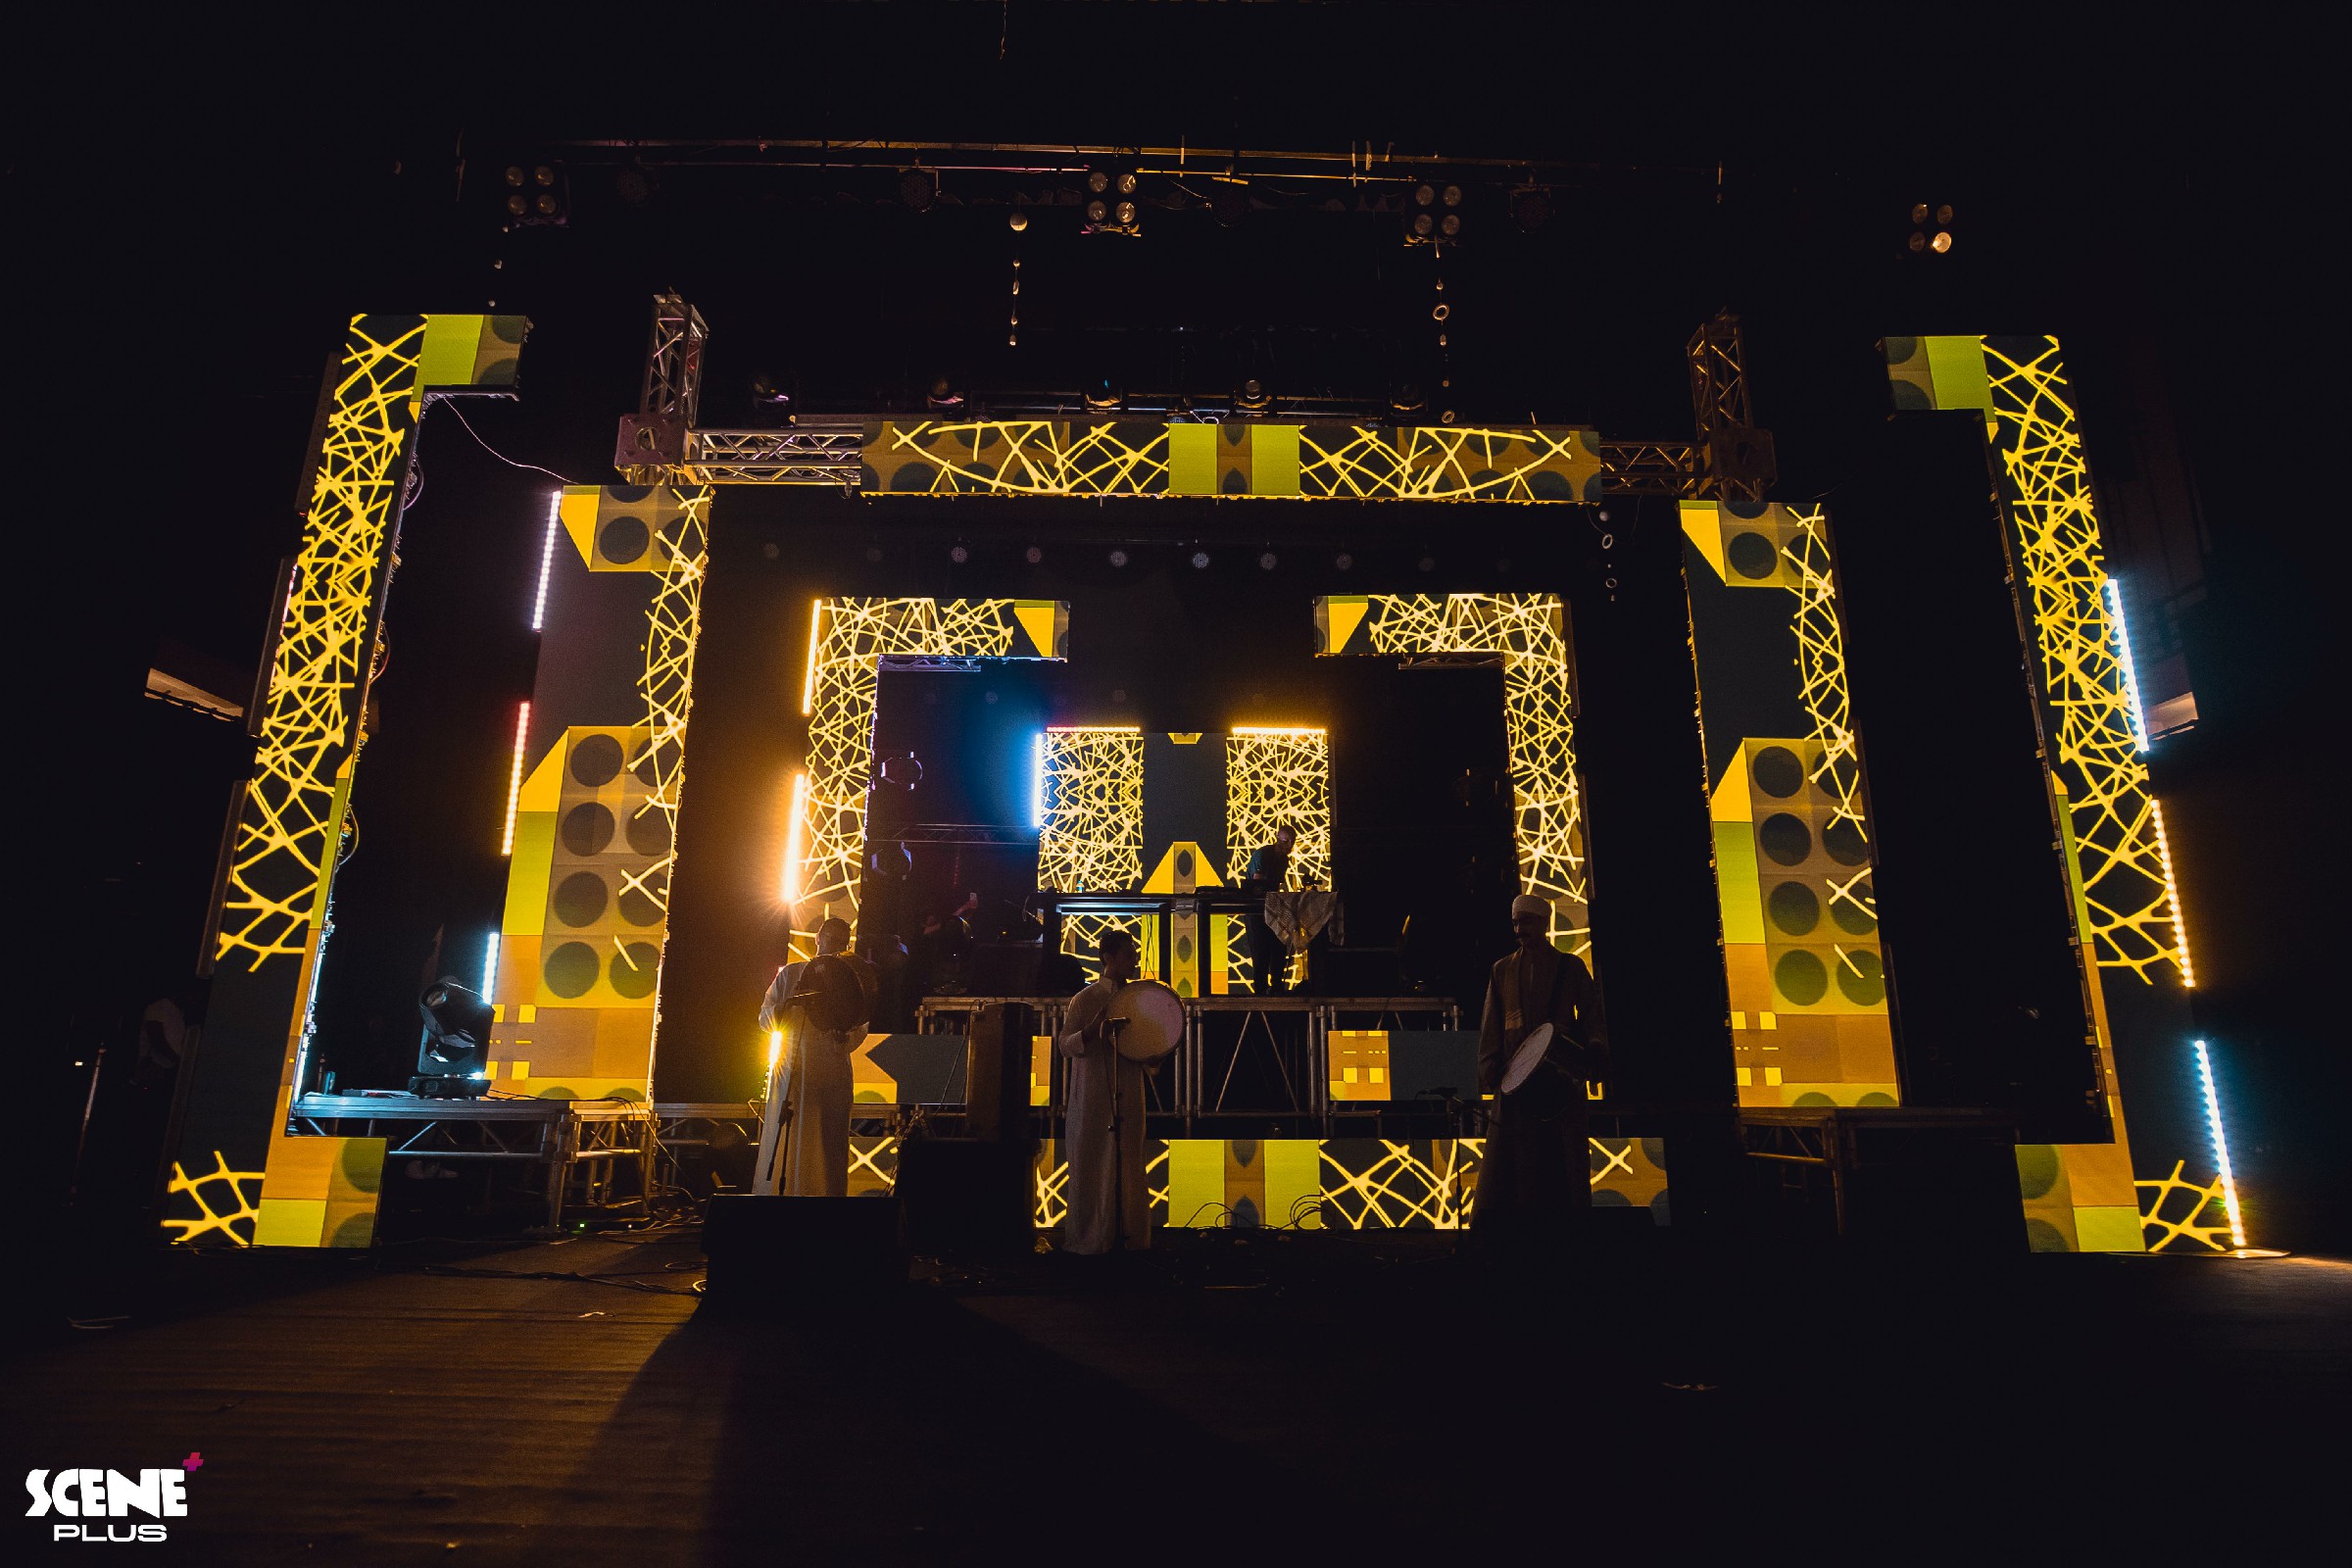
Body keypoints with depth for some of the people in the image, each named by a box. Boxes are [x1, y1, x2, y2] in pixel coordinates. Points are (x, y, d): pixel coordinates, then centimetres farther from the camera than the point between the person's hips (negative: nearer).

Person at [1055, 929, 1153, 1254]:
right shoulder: (1085, 999, -4)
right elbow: (1064, 1046, -7)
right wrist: (1091, 1030, -24)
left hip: (1129, 1098, 5)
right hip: (1093, 1100, -5)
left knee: (1128, 1168, 8)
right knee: (1093, 1168, -1)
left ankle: (1126, 1234, 17)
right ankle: (1088, 1238, 11)